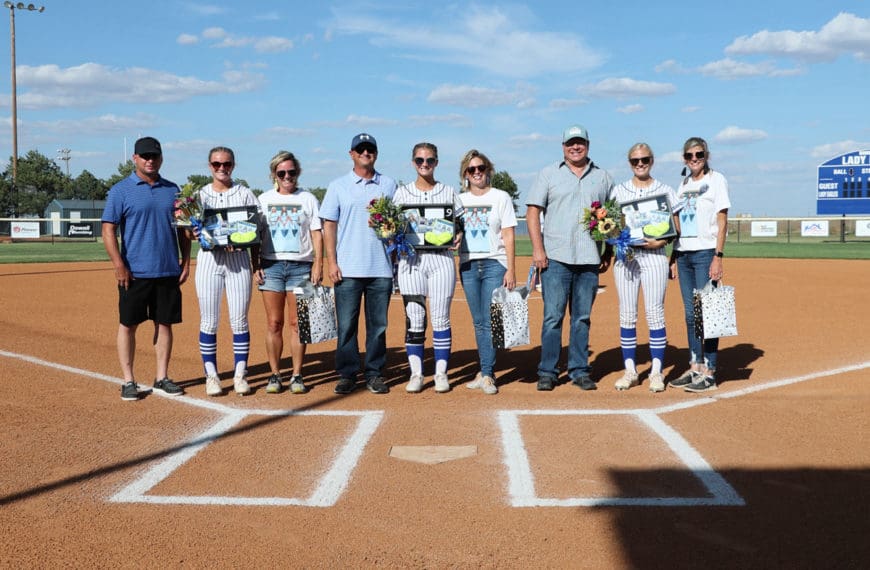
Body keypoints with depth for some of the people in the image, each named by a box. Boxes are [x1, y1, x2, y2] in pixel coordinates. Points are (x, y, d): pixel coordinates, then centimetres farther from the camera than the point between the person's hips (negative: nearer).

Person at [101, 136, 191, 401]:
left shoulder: (172, 189, 11)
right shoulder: (121, 190, -1)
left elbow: (182, 228, 15)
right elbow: (108, 229, -6)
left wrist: (186, 260, 6)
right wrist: (119, 265, -14)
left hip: (169, 271, 4)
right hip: (134, 272, -4)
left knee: (164, 323, 8)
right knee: (128, 325, 2)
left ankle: (162, 377, 18)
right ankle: (128, 381, 11)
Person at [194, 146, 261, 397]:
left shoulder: (245, 194, 7)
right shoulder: (199, 195, 8)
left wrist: (255, 262, -2)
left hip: (239, 260, 0)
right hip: (209, 259, 0)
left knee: (239, 320, 1)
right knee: (209, 321, 2)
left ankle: (240, 374, 10)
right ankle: (211, 375, 10)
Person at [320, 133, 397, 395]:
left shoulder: (389, 185, 12)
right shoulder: (338, 186, 8)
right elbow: (329, 224, 5)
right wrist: (331, 262, -4)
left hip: (381, 268, 1)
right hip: (348, 268, -1)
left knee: (378, 324, 4)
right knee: (346, 324, 0)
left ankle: (374, 374, 12)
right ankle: (347, 375, 9)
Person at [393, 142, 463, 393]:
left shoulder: (449, 192, 9)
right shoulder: (402, 192, 9)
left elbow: (460, 224, 12)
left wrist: (458, 237, -9)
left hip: (441, 259, 0)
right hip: (411, 260, 0)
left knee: (441, 318, 1)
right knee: (413, 318, 1)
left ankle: (441, 373, 10)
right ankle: (416, 373, 9)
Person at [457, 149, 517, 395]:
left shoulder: (501, 197, 3)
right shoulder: (459, 200, 12)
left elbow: (508, 236, -2)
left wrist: (511, 269, -8)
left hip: (494, 264, -3)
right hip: (468, 265, 4)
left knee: (490, 322, -8)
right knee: (478, 322, 7)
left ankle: (486, 374, -5)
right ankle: (485, 372, 14)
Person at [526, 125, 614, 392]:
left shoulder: (602, 177, 13)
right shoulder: (548, 174, 8)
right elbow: (533, 211, 2)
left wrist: (608, 252, 8)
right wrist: (537, 248, -8)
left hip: (590, 260, 2)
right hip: (556, 258, -2)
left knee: (583, 318, 6)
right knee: (553, 316, -4)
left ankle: (579, 371, 14)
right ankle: (547, 372, 3)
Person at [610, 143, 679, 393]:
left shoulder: (664, 190, 5)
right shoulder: (619, 191, 10)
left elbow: (675, 227, 3)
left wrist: (660, 242, -14)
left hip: (654, 256, -2)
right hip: (625, 255, 2)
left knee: (655, 314, -3)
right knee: (627, 315, 2)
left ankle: (656, 372, 3)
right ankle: (630, 370, 10)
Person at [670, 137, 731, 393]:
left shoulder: (716, 180, -1)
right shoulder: (683, 185, 17)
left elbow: (722, 221, -8)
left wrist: (718, 256, -16)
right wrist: (673, 256, 12)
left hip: (705, 253, -7)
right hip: (684, 254, 7)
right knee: (690, 313, 9)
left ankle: (709, 372, -4)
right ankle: (694, 367, 16)